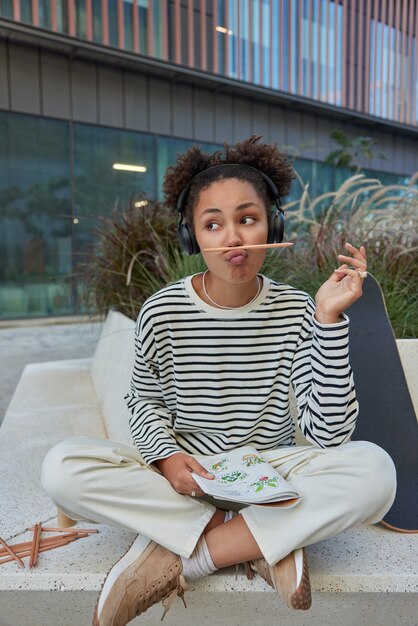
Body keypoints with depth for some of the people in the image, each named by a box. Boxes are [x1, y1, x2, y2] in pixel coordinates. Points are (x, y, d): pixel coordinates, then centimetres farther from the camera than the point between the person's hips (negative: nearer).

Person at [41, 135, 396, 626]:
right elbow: (144, 402, 5)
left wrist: (329, 319, -22)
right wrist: (166, 455, -17)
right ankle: (263, 540, -17)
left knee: (374, 469, -27)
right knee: (61, 467, -23)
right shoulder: (163, 312, -10)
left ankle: (177, 556, -19)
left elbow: (328, 435, -15)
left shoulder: (295, 311, -10)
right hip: (181, 473, 1)